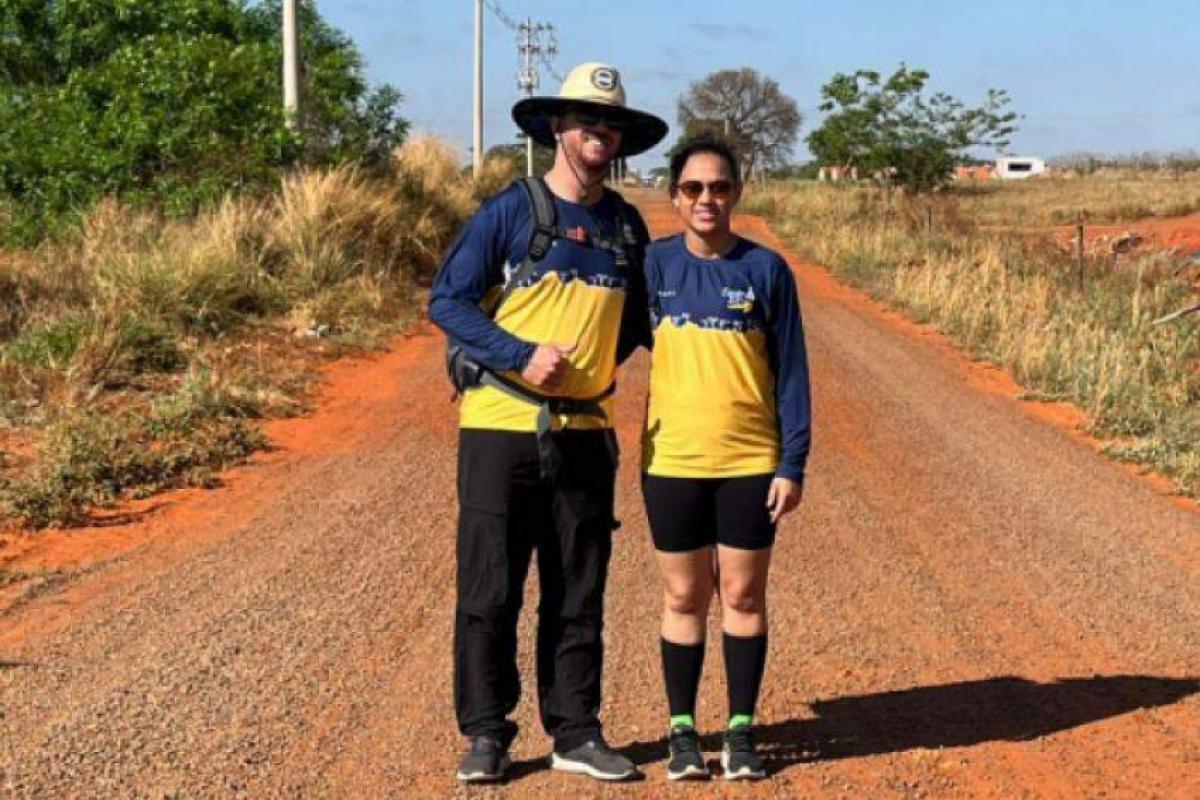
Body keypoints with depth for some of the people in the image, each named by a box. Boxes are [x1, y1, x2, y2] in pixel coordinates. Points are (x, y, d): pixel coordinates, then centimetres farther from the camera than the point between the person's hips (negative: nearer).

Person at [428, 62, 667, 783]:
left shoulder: (627, 225, 9)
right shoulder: (509, 212, -4)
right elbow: (447, 302, -7)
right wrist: (522, 357, -17)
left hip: (584, 433, 4)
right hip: (501, 426, -4)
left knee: (579, 594, 9)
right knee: (490, 591, 2)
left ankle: (576, 733, 19)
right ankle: (486, 734, 13)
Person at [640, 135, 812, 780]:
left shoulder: (764, 269, -1)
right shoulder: (654, 264, 1)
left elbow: (791, 371, 0)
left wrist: (793, 463, -4)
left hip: (751, 463, -1)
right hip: (673, 461, 1)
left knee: (743, 595, 7)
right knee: (684, 597, 8)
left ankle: (741, 731, 17)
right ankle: (683, 731, 18)